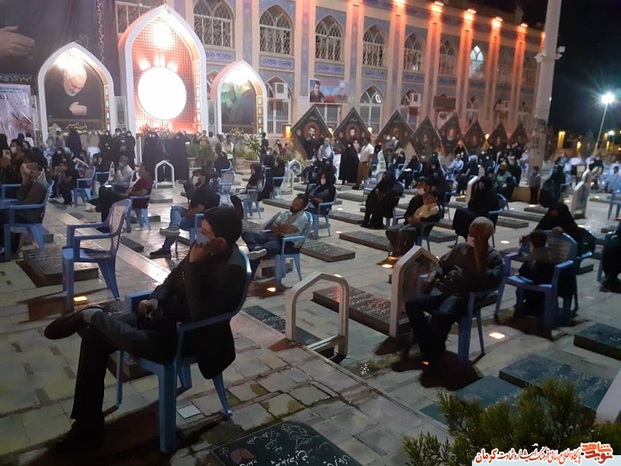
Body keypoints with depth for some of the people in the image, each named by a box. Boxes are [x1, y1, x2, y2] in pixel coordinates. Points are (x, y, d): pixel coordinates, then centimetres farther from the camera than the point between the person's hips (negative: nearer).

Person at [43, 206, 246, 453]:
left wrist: (194, 265, -31)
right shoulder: (205, 250, 0)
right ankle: (87, 426, 6)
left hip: (187, 334, -8)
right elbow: (173, 279, 15)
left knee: (136, 341, -36)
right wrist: (155, 299, -5)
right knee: (94, 336, -2)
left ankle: (90, 316, -2)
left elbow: (200, 314, -30)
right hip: (166, 312, 9)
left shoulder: (231, 271, -23)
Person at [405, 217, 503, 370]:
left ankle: (435, 353, -11)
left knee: (442, 315, -36)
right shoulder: (461, 247, 19)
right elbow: (443, 264, 26)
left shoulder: (494, 257, 3)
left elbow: (485, 282, -13)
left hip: (465, 296, -6)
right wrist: (432, 276, 6)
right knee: (412, 304, -18)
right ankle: (429, 348, -8)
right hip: (443, 288, 6)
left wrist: (479, 255, -14)